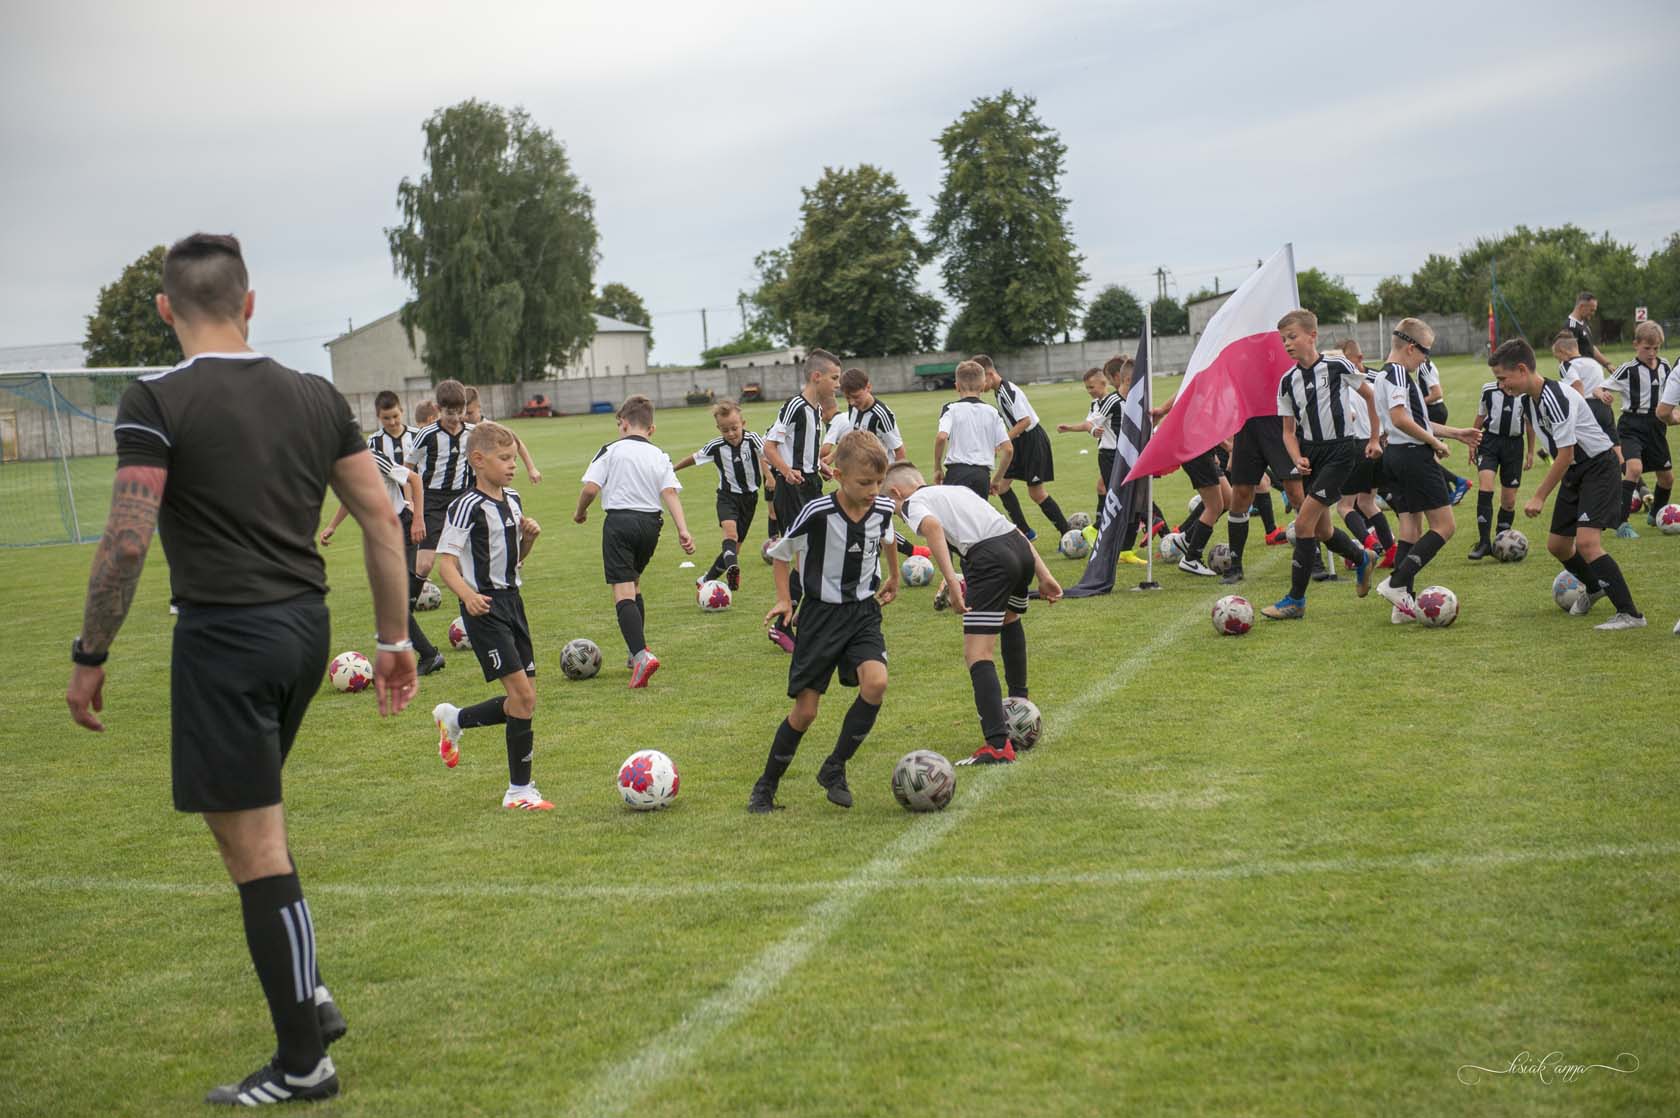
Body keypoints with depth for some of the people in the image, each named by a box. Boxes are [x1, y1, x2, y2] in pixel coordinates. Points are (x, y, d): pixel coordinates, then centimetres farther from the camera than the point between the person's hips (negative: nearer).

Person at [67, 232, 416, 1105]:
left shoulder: (156, 402, -9)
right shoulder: (316, 396, 7)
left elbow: (126, 540, -16)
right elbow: (382, 519, 6)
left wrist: (90, 655, -6)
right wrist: (395, 639, 12)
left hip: (224, 636, -7)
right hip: (305, 626, 7)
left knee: (254, 848, 1)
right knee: (255, 819, 25)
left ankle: (302, 1062, 8)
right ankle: (308, 997, 25)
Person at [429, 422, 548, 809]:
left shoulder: (512, 500, 10)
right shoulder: (468, 507, -15)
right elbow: (446, 562, -18)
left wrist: (529, 537, 0)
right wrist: (468, 595, -35)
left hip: (511, 600, 8)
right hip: (485, 607, -8)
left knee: (524, 699, 10)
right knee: (523, 694, -12)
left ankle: (454, 719, 34)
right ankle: (519, 790, -2)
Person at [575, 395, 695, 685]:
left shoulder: (611, 451, 0)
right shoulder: (659, 456, 11)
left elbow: (590, 488, -7)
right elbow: (670, 492, -2)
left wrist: (580, 512, 12)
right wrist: (683, 530, -9)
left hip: (620, 521, -5)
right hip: (650, 522, 5)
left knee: (623, 591, -10)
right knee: (634, 583, 25)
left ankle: (642, 654, -28)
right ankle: (637, 651, 30)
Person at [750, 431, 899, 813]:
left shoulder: (883, 509, -7)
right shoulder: (817, 513, -20)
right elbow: (780, 551, -1)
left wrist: (893, 577, 30)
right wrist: (784, 599, -7)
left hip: (864, 611, 3)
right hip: (821, 614, -3)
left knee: (876, 682, -23)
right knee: (805, 710, -2)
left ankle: (834, 769, -5)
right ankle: (766, 787, 19)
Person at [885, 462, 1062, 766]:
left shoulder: (911, 503, 10)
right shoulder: (957, 490, 32)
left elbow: (932, 526, -16)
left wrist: (952, 583, -24)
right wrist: (1043, 575, 22)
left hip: (989, 557, -8)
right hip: (1022, 549, 8)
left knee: (977, 655, -7)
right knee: (1010, 619, 37)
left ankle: (998, 744, -18)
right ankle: (1019, 703, 51)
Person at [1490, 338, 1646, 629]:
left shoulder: (1555, 398, -25)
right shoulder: (1533, 398, 4)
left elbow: (1566, 455, -24)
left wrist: (1539, 497, -18)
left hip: (1599, 468, -10)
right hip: (1575, 473, 10)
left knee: (1586, 541, -24)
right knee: (1557, 545, 16)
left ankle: (1630, 614, -19)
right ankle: (1595, 588, 44)